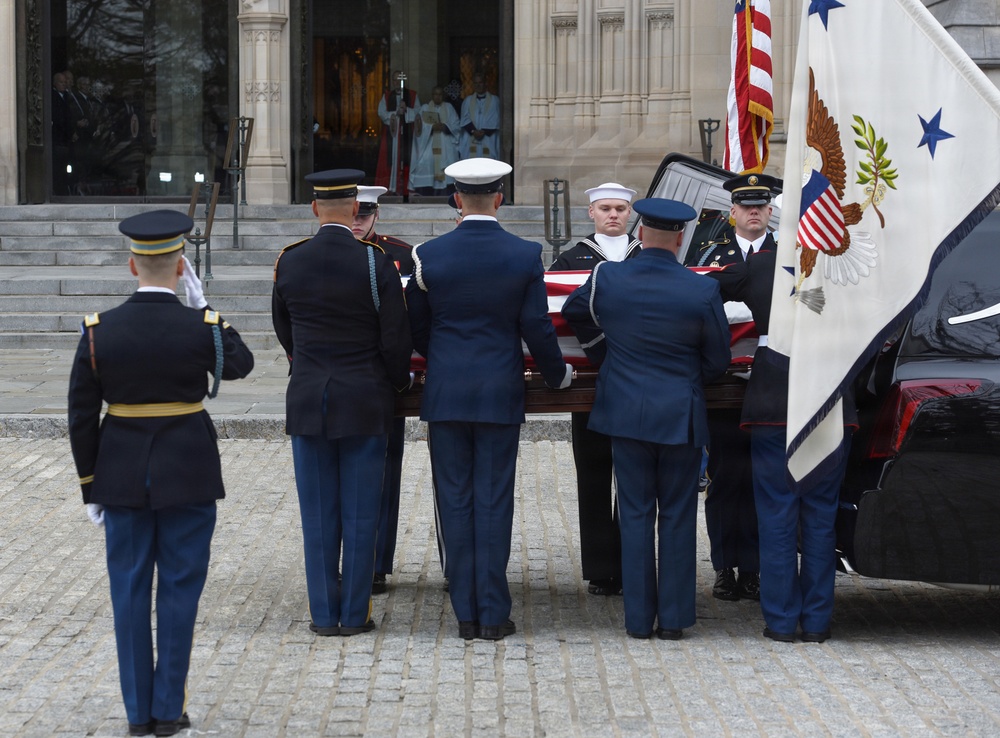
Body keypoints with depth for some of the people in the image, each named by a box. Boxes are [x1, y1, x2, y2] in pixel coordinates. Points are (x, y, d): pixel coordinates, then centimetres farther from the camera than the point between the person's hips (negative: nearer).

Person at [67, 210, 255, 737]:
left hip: (122, 478, 2)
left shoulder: (98, 332, -6)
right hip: (188, 476, -2)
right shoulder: (202, 327, -11)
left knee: (130, 592, 9)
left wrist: (90, 488, 7)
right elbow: (240, 364, 11)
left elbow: (81, 418, -2)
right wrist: (202, 308, 8)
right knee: (179, 589, 7)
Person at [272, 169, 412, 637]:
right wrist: (399, 381, 12)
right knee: (360, 515, 5)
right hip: (365, 403, -2)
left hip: (308, 402, 2)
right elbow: (396, 339, -8)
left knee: (318, 515, 8)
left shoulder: (289, 262, -2)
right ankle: (354, 614, 8)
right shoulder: (376, 264, -11)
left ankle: (323, 615, 11)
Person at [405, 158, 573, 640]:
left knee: (455, 501, 7)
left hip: (445, 394, 1)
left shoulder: (429, 255, -3)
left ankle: (466, 614, 9)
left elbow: (416, 329, 7)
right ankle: (493, 614, 5)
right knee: (493, 501, 4)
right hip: (500, 395, -1)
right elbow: (537, 329, -3)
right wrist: (557, 375, 15)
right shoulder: (524, 256, -5)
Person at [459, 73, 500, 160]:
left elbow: (495, 121, -1)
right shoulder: (467, 101, 13)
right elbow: (465, 119, 4)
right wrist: (473, 131, -12)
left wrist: (484, 132, -13)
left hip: (488, 141, -2)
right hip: (470, 142, 2)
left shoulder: (494, 100, 6)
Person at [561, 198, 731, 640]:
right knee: (677, 516, 8)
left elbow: (573, 315, 15)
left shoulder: (606, 278, -6)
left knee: (635, 515, 8)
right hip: (681, 416, -1)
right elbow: (718, 360, -1)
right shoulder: (702, 291, -11)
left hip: (626, 414, 1)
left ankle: (639, 619, 9)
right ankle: (673, 619, 11)